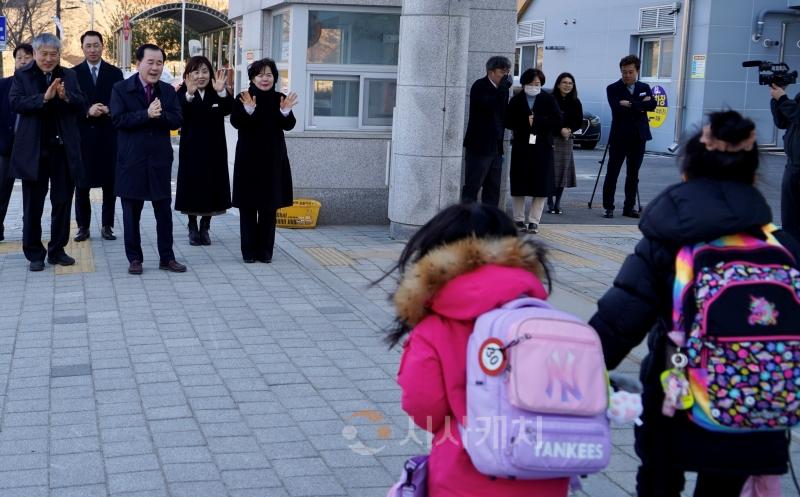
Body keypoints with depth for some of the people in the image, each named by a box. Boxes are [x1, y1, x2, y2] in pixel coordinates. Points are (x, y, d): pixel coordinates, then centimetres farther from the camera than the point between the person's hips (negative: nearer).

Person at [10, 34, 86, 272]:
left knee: (62, 202, 9)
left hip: (64, 150, 2)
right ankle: (34, 254, 15)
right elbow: (15, 102, -13)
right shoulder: (22, 75, 1)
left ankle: (57, 250, 20)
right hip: (33, 151, -2)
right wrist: (44, 98, -25)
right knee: (33, 205, 6)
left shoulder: (69, 75, 8)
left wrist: (66, 97, -19)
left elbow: (81, 106, 1)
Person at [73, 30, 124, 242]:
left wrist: (108, 110, -15)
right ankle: (83, 226, 10)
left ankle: (107, 225, 12)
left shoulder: (115, 73, 8)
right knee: (81, 183, 2)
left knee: (110, 182, 3)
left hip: (108, 136, 1)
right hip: (82, 136, -1)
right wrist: (87, 112, -16)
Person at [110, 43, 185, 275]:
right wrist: (147, 114, -22)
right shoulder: (121, 89, -3)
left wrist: (159, 114, -21)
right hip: (131, 161, -3)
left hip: (160, 160, 3)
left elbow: (177, 120, -3)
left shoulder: (168, 91, 7)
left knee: (164, 211, 7)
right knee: (131, 213, 6)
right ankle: (134, 258, 17)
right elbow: (119, 119, -15)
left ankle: (166, 257, 17)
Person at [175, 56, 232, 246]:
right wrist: (189, 94, -43)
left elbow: (228, 109, -18)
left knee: (211, 187, 6)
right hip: (191, 149, -2)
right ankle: (193, 227, 17)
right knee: (192, 187, 3)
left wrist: (222, 93, -38)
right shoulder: (183, 93, -6)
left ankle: (205, 227, 21)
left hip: (214, 149, 2)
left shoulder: (216, 93, 1)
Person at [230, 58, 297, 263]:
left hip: (273, 160, 2)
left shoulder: (280, 99, 3)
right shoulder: (243, 98, -2)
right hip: (248, 160, -2)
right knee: (248, 207, 3)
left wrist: (285, 111, -27)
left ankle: (265, 251, 13)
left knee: (269, 208, 6)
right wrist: (248, 109, -33)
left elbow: (289, 125, -7)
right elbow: (236, 122, -16)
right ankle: (249, 251, 9)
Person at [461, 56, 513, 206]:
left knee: (493, 189, 9)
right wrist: (504, 86, -19)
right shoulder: (480, 87, -9)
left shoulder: (501, 89, 13)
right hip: (479, 146, -8)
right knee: (472, 188, -4)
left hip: (495, 147, 8)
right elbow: (491, 105, -25)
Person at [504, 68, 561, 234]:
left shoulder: (548, 100, 3)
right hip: (521, 147, 0)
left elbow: (557, 121, -5)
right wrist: (526, 121, -15)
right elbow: (508, 121, -1)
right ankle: (519, 219, 15)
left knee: (541, 186, -2)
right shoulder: (516, 100, 5)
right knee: (519, 185, 3)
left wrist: (536, 120, -13)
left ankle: (534, 221, 6)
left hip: (542, 147, 0)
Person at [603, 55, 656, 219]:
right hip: (619, 137, -3)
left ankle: (629, 207, 14)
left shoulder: (644, 87, 10)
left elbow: (652, 105, -7)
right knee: (612, 173, -2)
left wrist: (631, 105, -16)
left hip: (638, 137, 3)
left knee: (633, 174, 8)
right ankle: (608, 207, 2)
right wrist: (640, 104, -14)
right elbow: (618, 108, -18)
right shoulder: (613, 88, -1)